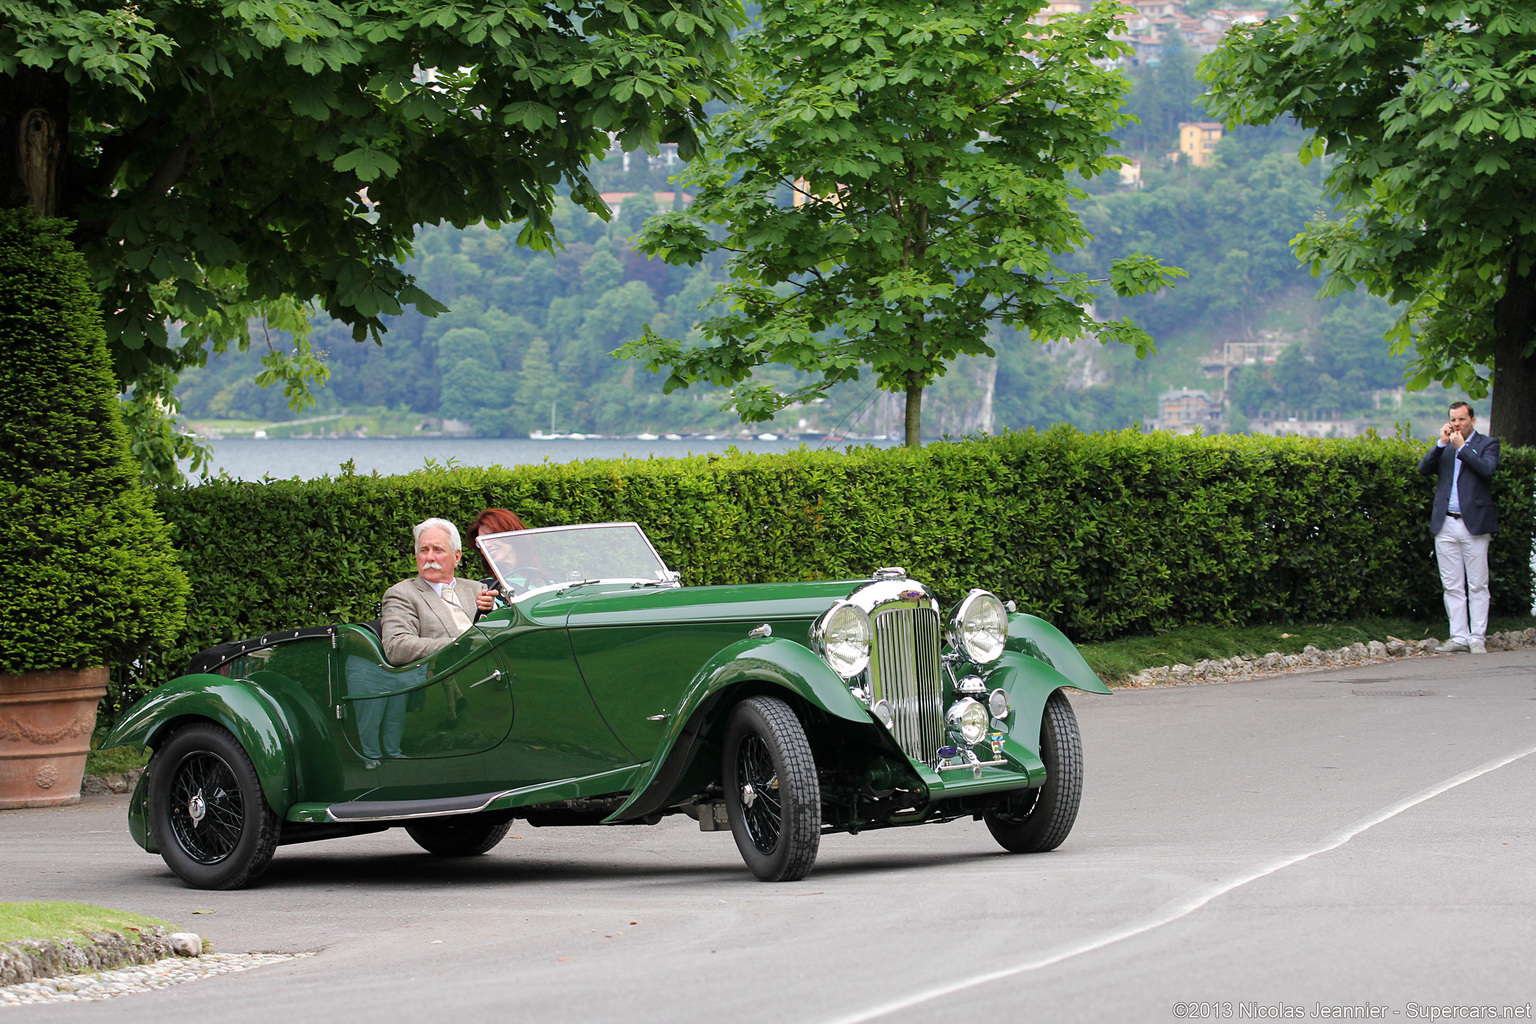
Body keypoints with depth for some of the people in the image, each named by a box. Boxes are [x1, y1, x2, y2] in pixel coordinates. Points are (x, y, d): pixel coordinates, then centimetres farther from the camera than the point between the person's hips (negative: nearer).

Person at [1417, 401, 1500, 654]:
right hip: (1446, 525, 4)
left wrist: (1461, 447, -10)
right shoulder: (1444, 447, 15)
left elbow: (1487, 469, -13)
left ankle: (1477, 638, 2)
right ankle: (1458, 638, 8)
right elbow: (1423, 468, 2)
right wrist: (1441, 443, -6)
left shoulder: (1488, 444, 5)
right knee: (1452, 586, 4)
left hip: (1474, 524, -4)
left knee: (1477, 586, -2)